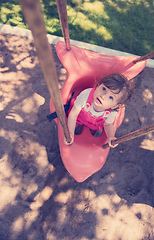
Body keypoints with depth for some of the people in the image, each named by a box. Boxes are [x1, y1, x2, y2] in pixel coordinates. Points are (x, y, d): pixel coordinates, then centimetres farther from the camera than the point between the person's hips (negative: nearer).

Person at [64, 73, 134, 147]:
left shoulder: (112, 112, -38)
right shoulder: (85, 95, -47)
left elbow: (108, 124, -13)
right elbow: (73, 114, -33)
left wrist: (110, 137, -33)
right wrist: (70, 133, -38)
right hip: (80, 115, -1)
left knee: (96, 134, 14)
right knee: (76, 131, 5)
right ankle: (80, 123, 34)